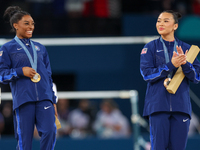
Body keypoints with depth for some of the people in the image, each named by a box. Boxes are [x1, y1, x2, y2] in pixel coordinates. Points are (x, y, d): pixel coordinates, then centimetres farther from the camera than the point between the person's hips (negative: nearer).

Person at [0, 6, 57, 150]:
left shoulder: (40, 48, 19)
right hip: (23, 99, -3)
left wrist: (53, 101, 16)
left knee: (49, 131, -15)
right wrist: (21, 71, -12)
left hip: (44, 98, 3)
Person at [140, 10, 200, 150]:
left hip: (181, 105, 2)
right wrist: (171, 65, -15)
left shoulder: (186, 48, 11)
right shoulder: (150, 48, 6)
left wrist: (185, 63, -15)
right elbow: (146, 74, -6)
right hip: (158, 105, -2)